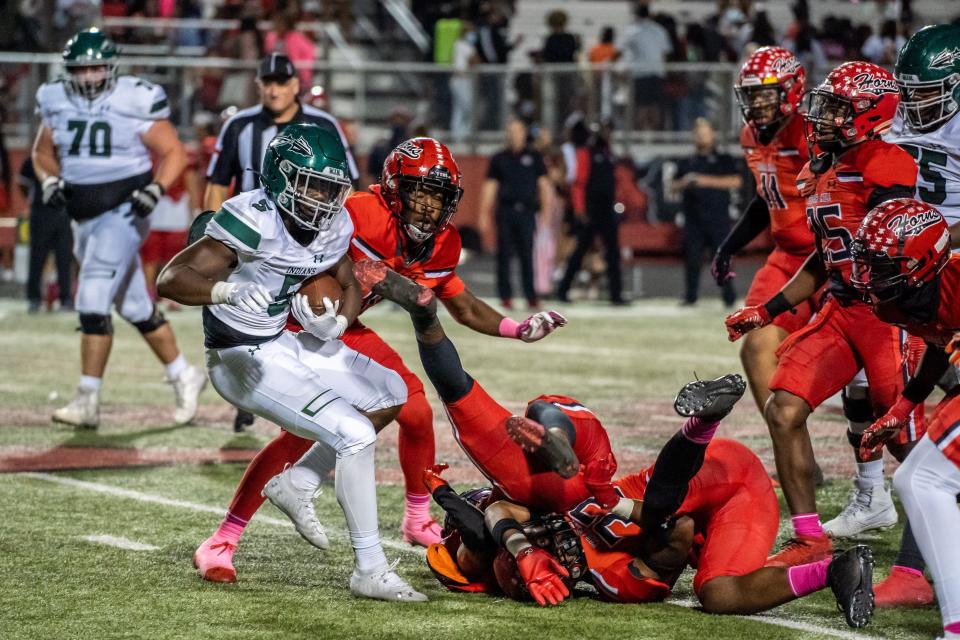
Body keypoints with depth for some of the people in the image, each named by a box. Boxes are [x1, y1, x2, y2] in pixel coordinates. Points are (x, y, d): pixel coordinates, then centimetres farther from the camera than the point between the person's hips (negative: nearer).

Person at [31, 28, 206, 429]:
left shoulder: (135, 103, -11)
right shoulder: (57, 103, 4)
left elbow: (173, 153, -5)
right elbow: (43, 151, 18)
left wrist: (155, 189, -20)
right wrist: (49, 180, -1)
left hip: (123, 212, -6)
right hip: (84, 218, 6)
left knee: (93, 302, -16)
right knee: (134, 306, 15)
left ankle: (88, 401, -14)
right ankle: (184, 376, 31)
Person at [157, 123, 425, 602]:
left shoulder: (333, 225, -3)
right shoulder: (254, 220, -26)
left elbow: (349, 286, 15)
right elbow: (169, 279, -32)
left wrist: (336, 323, -7)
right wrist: (229, 292, -49)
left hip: (284, 342, 9)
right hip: (243, 360, -9)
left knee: (390, 396, 19)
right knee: (355, 436, -17)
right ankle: (370, 571, -8)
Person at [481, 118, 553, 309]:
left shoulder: (534, 157, 10)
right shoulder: (499, 159, 11)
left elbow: (543, 184, 9)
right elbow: (490, 186, 11)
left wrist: (545, 210, 1)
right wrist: (484, 214, 5)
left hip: (526, 211, -1)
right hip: (505, 211, 1)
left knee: (527, 255, -3)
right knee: (504, 255, -1)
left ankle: (531, 295, -1)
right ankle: (505, 295, 3)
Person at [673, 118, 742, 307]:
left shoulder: (724, 160, 7)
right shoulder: (686, 163, 17)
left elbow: (736, 181, -7)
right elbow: (674, 186, 17)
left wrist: (707, 181, -15)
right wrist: (685, 183, -7)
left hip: (718, 219, -3)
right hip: (693, 219, 3)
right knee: (692, 258, -1)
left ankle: (729, 297, 0)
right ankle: (690, 296, 6)